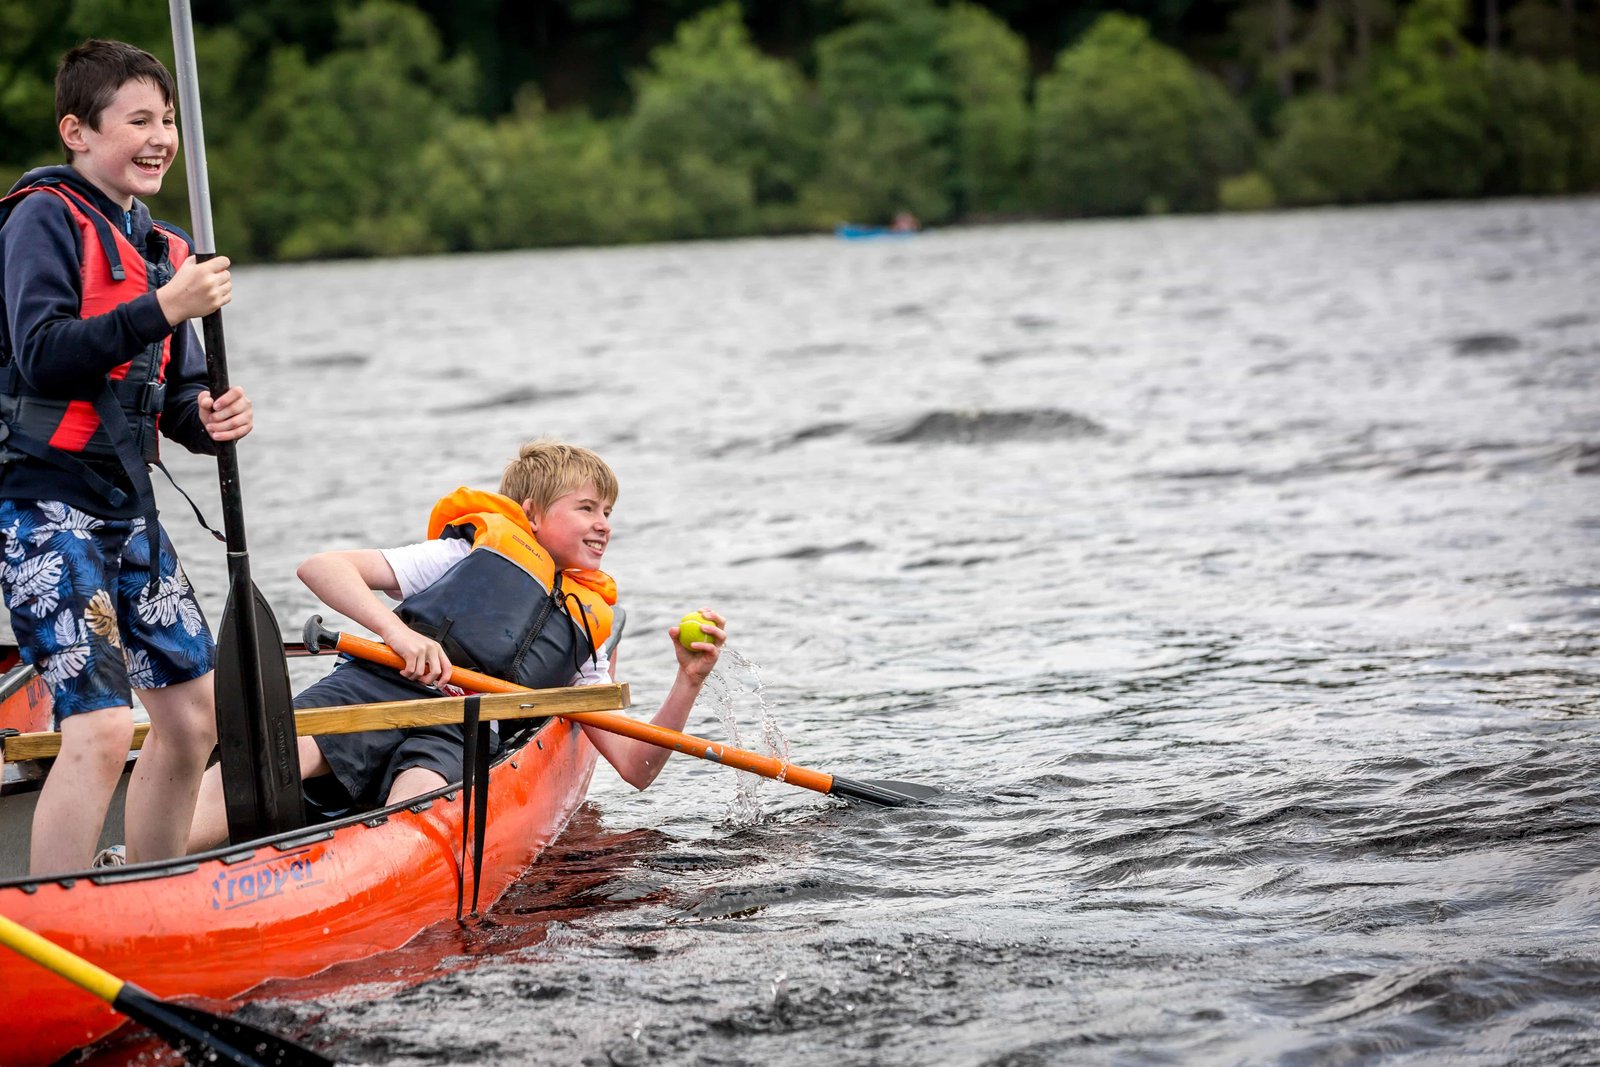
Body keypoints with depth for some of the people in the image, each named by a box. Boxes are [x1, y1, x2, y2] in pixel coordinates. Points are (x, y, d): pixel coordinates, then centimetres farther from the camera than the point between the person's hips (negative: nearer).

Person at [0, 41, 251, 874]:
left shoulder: (163, 249, 15)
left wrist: (209, 419, -4)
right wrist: (162, 310, -27)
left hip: (127, 508, 9)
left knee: (192, 717, 12)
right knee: (100, 726, -18)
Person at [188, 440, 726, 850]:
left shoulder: (587, 633, 30)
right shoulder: (475, 550, 19)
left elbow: (636, 768, 24)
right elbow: (321, 567, 7)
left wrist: (688, 683, 8)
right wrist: (398, 630, -11)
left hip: (461, 737, 2)